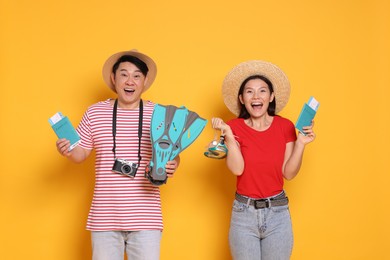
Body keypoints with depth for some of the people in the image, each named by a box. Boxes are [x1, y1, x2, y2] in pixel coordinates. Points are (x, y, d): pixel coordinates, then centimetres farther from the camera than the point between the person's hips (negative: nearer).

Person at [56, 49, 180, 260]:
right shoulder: (94, 112, 4)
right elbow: (81, 154, 11)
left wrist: (172, 165, -15)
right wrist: (68, 152, -11)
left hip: (146, 218, -1)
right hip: (104, 217, 1)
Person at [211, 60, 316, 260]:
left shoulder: (285, 126, 0)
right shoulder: (235, 127, -2)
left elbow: (288, 173, -2)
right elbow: (237, 169, -14)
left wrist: (301, 143, -13)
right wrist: (228, 136, -22)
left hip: (278, 213, 1)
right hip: (244, 213, -1)